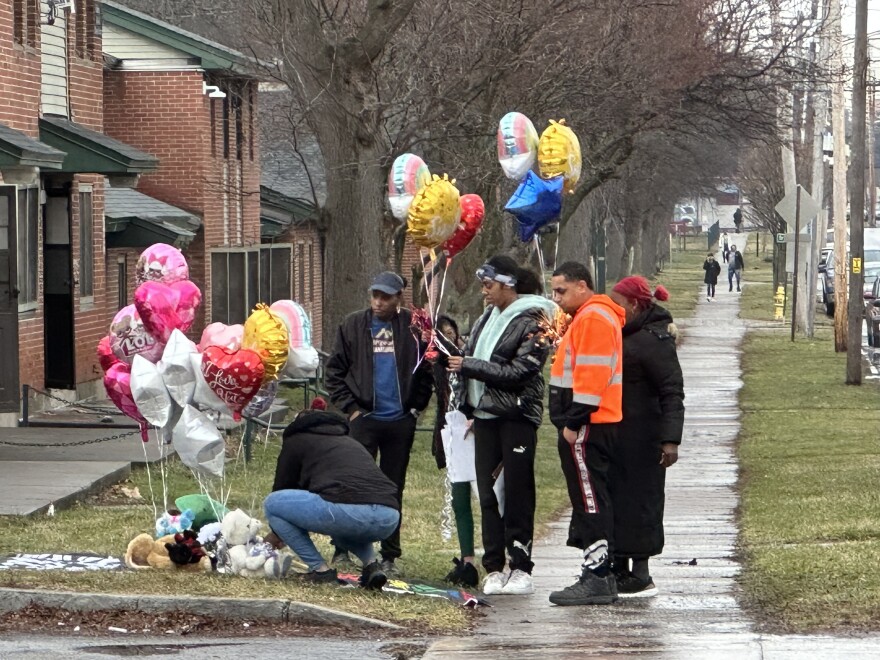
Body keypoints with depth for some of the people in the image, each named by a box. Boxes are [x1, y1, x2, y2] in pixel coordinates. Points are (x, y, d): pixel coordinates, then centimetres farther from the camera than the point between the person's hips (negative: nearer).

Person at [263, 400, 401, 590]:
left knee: (272, 504, 12)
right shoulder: (350, 441, 38)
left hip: (347, 509, -7)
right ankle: (371, 564, 12)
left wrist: (277, 534, 47)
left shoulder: (296, 440, 21)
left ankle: (319, 569, 5)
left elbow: (282, 489, 28)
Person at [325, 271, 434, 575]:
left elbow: (427, 370, 9)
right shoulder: (353, 326, 3)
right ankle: (342, 550, 3)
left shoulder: (412, 327, 2)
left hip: (401, 421, 1)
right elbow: (334, 372, 7)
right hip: (364, 419, -1)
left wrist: (416, 406, 1)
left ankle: (390, 556, 13)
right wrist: (349, 407, -2)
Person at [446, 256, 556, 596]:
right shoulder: (488, 317, 14)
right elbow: (472, 356, 26)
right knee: (488, 493, 5)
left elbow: (518, 372, -16)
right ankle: (494, 568, 9)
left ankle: (521, 568, 0)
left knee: (517, 493, -4)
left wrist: (468, 366, -14)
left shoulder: (532, 322, -9)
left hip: (517, 416, -7)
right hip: (486, 415, 7)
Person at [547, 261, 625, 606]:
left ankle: (596, 579, -12)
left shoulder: (593, 318, -13)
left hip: (586, 427, -11)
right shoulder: (587, 317, 22)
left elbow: (591, 374, -21)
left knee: (591, 501, -11)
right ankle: (600, 576, 16)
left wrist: (573, 422, -21)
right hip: (594, 426, 11)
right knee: (592, 501, 12)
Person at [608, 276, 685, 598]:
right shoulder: (626, 335, 16)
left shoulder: (654, 340, -15)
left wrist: (671, 439, -25)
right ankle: (619, 571, 21)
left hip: (640, 437, -10)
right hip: (615, 435, 10)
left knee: (638, 502, -4)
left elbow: (672, 391, -19)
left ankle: (641, 577, 1)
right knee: (614, 500, 13)